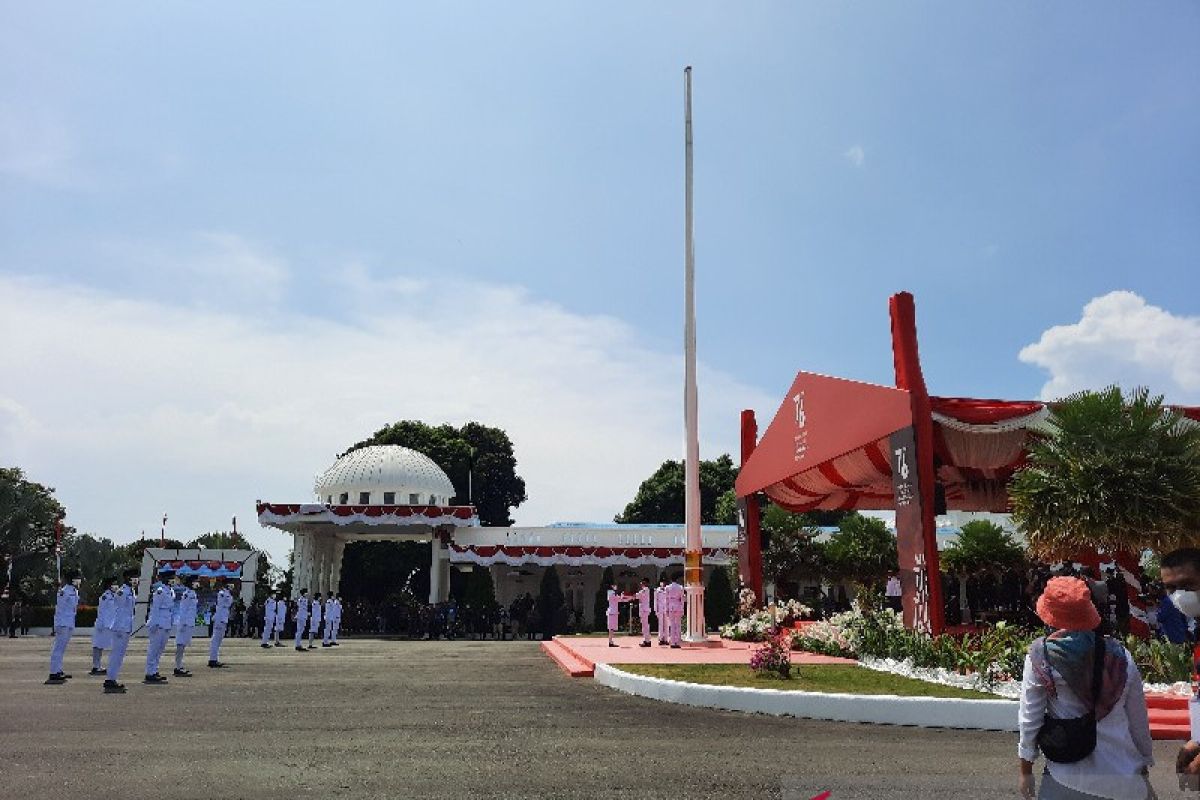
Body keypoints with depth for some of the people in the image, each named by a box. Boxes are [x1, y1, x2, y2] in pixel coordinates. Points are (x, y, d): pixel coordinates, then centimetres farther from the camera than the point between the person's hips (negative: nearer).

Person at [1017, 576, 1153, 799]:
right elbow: (1139, 721, 8)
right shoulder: (1122, 656, 0)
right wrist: (1144, 772, 22)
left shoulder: (1041, 655, -8)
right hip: (1126, 781, 3)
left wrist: (1025, 769, 8)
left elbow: (1030, 718, -4)